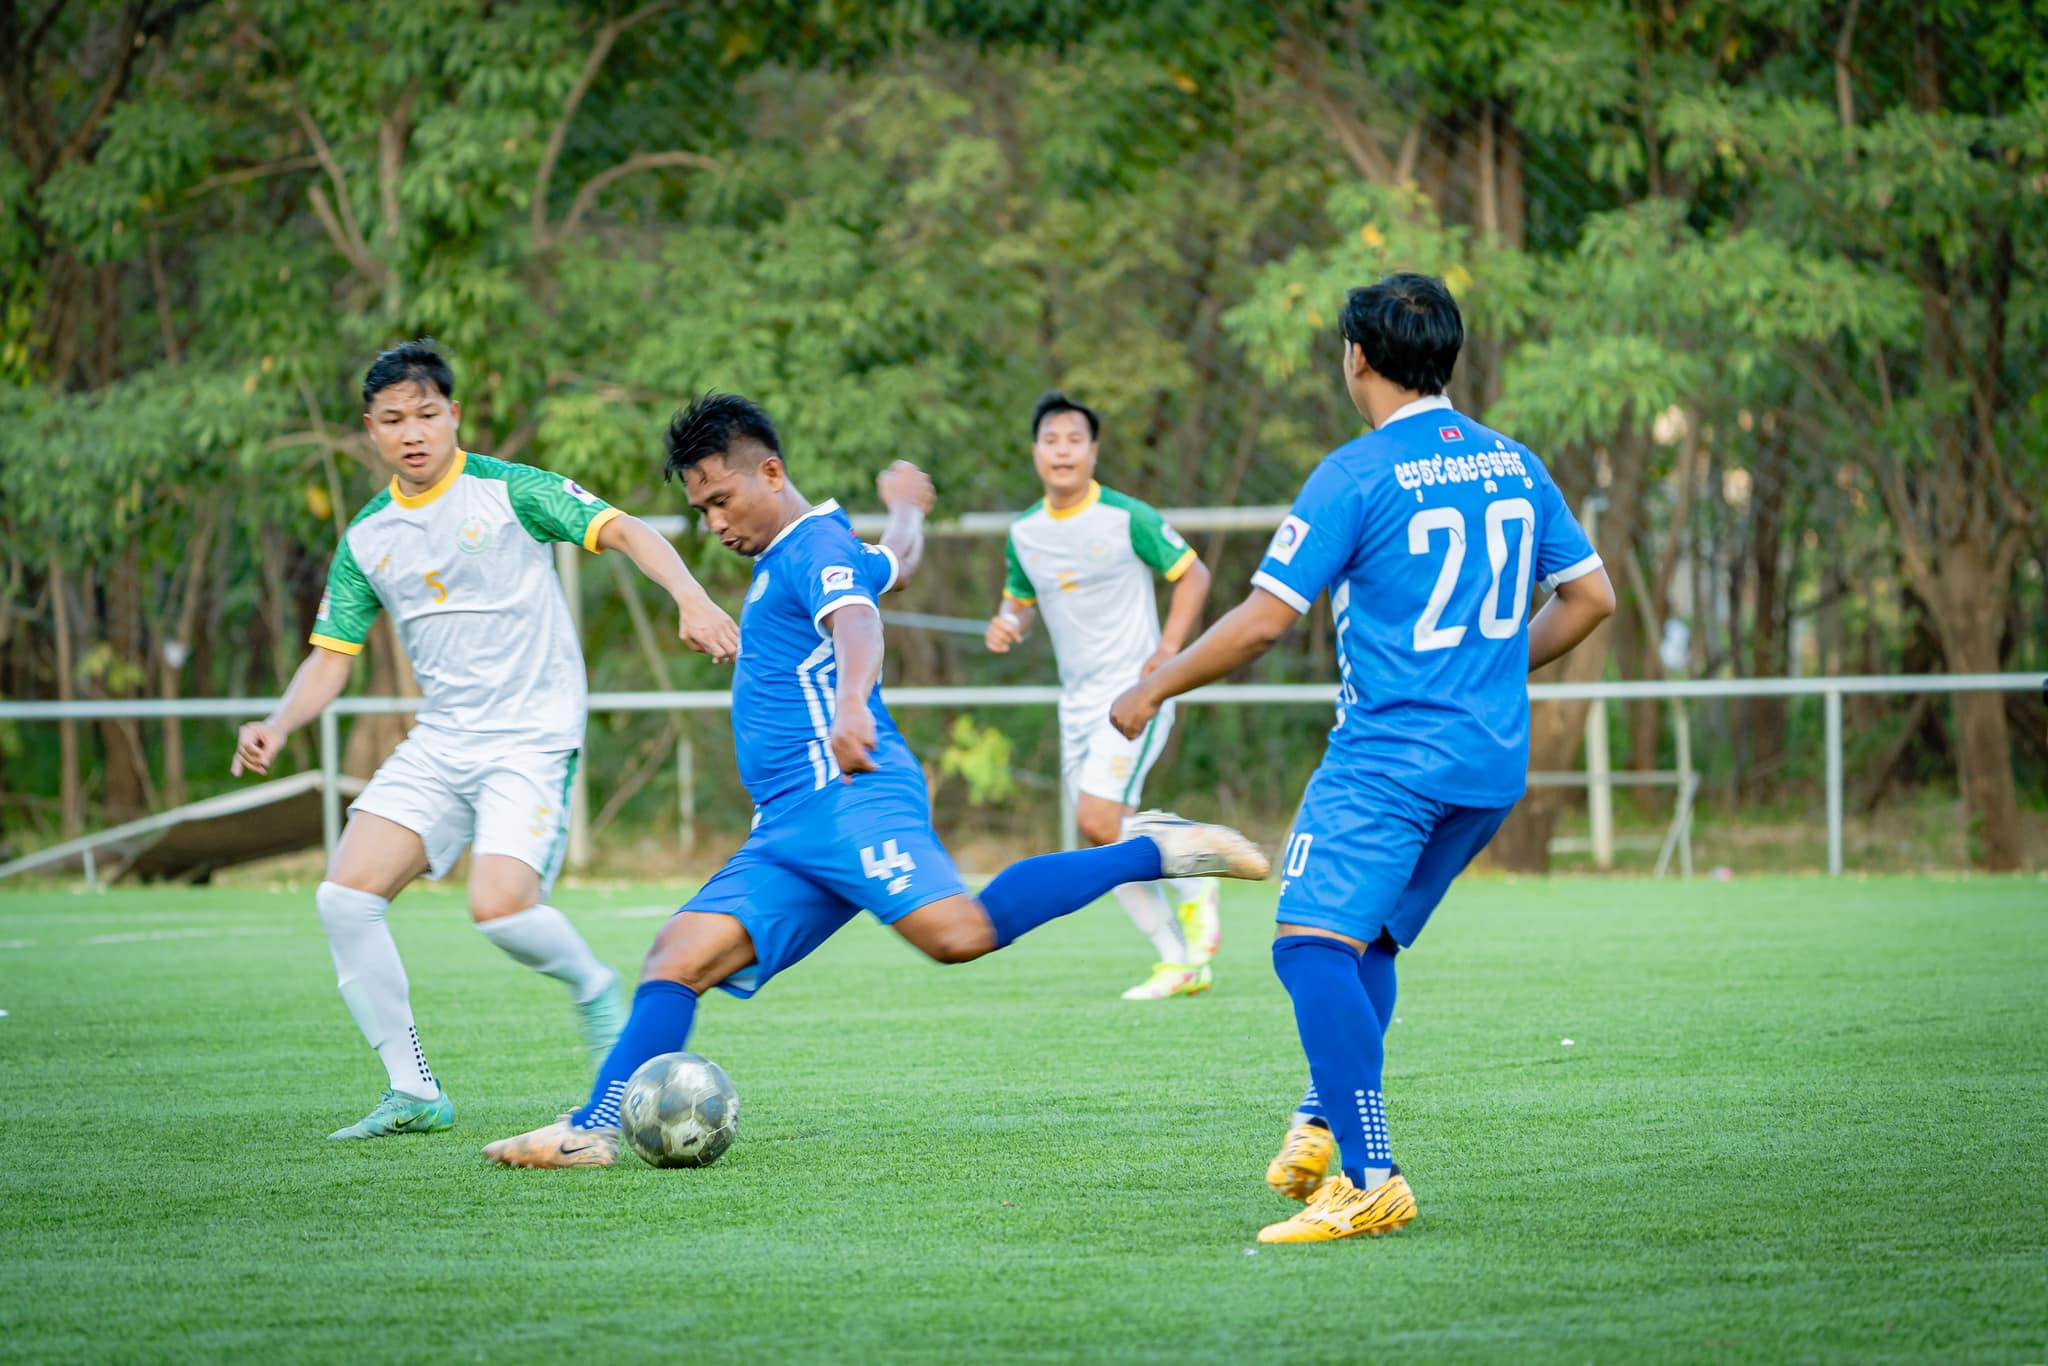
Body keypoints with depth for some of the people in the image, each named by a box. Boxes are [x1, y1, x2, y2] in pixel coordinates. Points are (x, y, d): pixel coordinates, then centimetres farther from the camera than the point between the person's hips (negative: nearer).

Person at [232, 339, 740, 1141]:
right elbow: (331, 658, 12)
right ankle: (413, 1093, -1)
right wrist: (278, 726, -6)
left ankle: (593, 987, 11)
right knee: (346, 894, -10)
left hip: (533, 737, -6)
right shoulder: (366, 541, 10)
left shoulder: (507, 491, -5)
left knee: (499, 907, -24)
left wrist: (692, 600, -27)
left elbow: (626, 532, -11)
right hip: (439, 743, 6)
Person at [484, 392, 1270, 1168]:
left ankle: (1153, 852, -17)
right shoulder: (785, 559, 28)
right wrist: (904, 507, 75)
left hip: (846, 795, -10)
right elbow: (896, 560, 50)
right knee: (681, 954, -4)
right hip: (786, 829, 10)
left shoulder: (815, 544, -3)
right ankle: (595, 1129, -11)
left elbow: (856, 620, -26)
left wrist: (851, 701, -49)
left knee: (960, 933, -30)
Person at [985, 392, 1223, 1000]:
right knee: (1108, 840, 5)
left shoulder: (1127, 517, -10)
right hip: (1077, 700, 6)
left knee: (1099, 823, -20)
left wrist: (1168, 651, -13)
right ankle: (1180, 962, 15)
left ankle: (1192, 887, 5)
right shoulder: (1024, 533, 6)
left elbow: (1192, 574, -2)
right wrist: (1006, 624, -4)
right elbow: (1021, 602, 20)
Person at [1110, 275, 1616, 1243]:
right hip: (1494, 761, 8)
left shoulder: (1357, 474, -9)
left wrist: (1151, 691, 3)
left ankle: (1371, 1180, -24)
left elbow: (1264, 619, -9)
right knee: (1366, 941, 21)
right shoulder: (1514, 464, 11)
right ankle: (1326, 1121, 16)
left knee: (1312, 941, -14)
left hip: (1387, 756, -8)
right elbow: (1589, 596, 17)